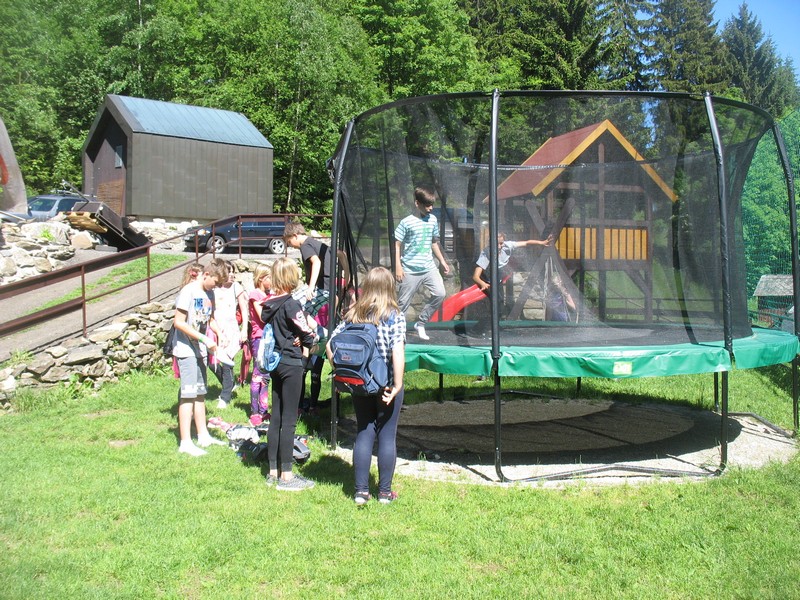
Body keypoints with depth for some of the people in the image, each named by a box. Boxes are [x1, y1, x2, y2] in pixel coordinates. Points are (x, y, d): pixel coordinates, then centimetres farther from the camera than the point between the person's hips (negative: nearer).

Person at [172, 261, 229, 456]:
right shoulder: (188, 291, -15)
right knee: (188, 394, -8)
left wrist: (219, 333, 2)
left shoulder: (209, 293, 9)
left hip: (200, 351, 8)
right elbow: (179, 322, -19)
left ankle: (203, 436, 24)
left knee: (200, 393, 14)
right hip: (186, 350, -8)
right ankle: (185, 442, -4)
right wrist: (205, 339, -22)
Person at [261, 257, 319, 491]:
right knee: (289, 420, -2)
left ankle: (273, 471, 21)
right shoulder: (291, 305, -17)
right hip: (291, 364, -8)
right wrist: (314, 336, 7)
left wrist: (292, 339, 3)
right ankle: (286, 475, 4)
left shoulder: (269, 305, 6)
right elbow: (308, 337, -13)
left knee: (276, 418, 13)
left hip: (275, 363, 8)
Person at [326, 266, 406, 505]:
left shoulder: (353, 313, 2)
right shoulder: (394, 315, -10)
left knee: (364, 434, 13)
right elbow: (397, 351, -21)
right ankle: (385, 492, 18)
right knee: (387, 436, 8)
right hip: (386, 386, -3)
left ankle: (361, 491, 16)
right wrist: (398, 384, -17)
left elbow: (330, 345, 0)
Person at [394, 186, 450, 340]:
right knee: (403, 302, 1)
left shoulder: (433, 220, 7)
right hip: (410, 270, -5)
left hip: (429, 268, 5)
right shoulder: (407, 222, -9)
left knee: (440, 294, -8)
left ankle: (420, 324, 7)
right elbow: (397, 245, -7)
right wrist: (398, 267, -12)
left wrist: (442, 261, 18)